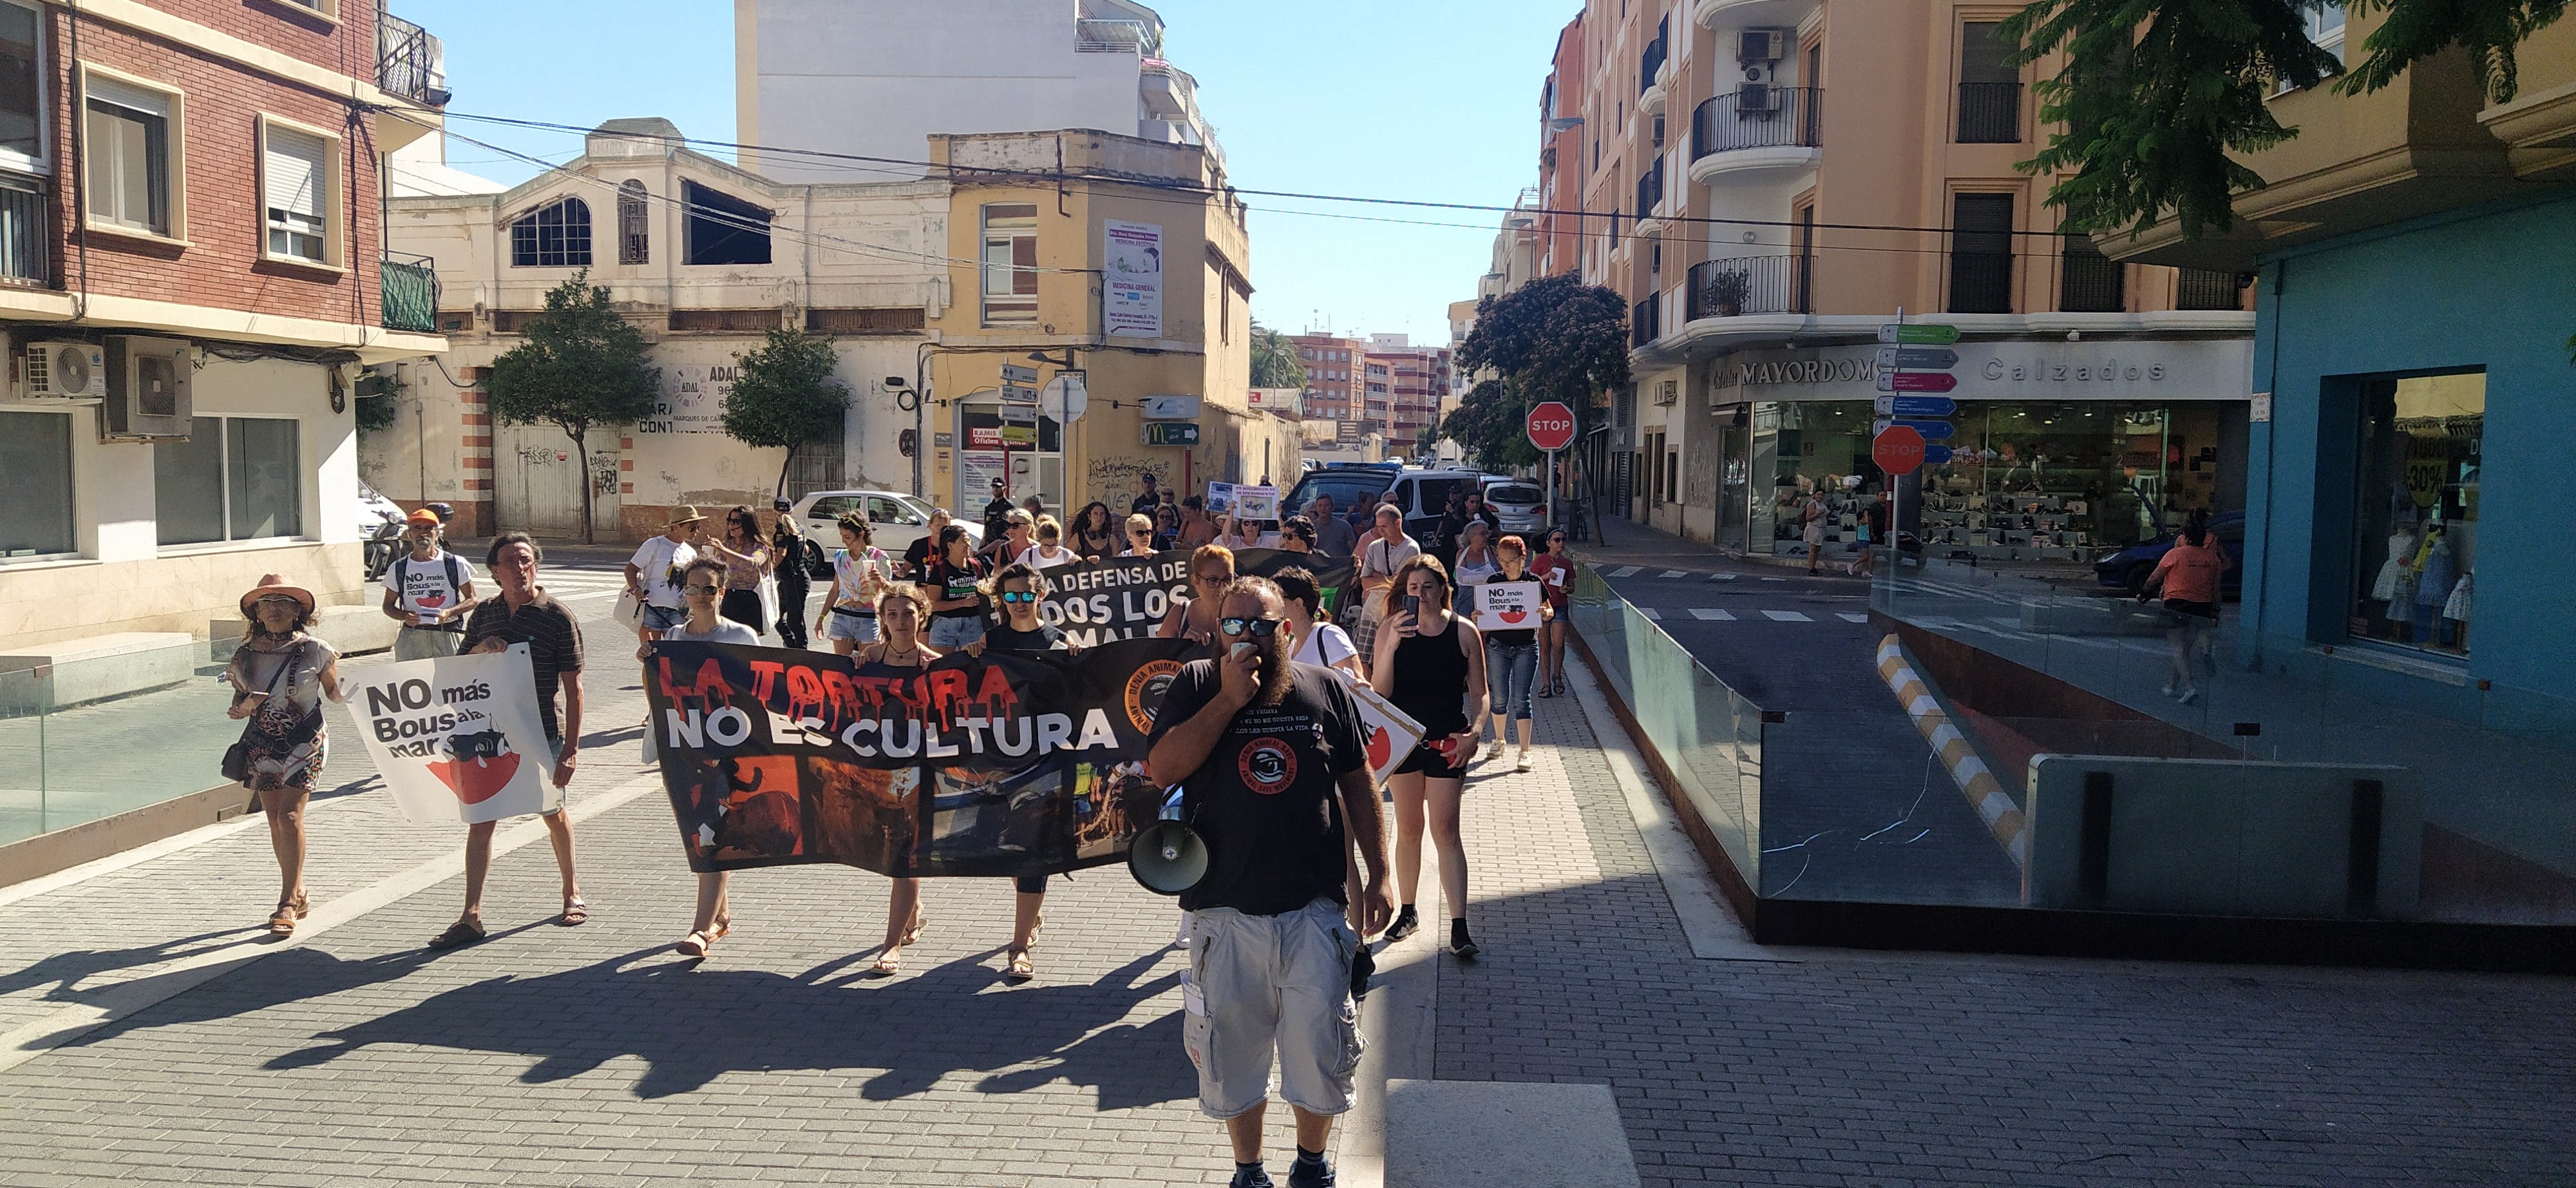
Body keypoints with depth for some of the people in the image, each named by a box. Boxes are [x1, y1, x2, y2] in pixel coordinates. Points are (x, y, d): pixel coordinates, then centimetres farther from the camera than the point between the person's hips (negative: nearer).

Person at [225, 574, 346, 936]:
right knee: (275, 822, 8)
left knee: (290, 816, -14)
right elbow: (236, 708, 11)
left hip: (304, 743, -4)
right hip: (262, 747, 4)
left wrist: (346, 690, -18)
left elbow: (334, 692, 4)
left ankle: (287, 904, -11)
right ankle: (298, 894, 23)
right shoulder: (245, 656, 4)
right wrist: (246, 705, -11)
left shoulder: (314, 651, -4)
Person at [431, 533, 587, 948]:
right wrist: (479, 650, -9)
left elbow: (573, 688, -8)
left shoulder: (558, 617, -8)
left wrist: (571, 748, -13)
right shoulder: (484, 613, 5)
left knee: (553, 813, 13)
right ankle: (471, 916, 4)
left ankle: (572, 891, 32)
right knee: (480, 820, 0)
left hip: (541, 733, -3)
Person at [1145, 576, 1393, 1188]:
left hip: (1314, 908, 1)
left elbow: (1358, 786, 8)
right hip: (1226, 912, 0)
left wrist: (1378, 874, 5)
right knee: (1232, 1050, 12)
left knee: (1318, 1046, 8)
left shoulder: (1325, 689, 2)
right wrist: (1229, 700, -18)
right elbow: (1162, 768, -14)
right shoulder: (1197, 685, -1)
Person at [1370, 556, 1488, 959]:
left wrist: (1473, 732, -16)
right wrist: (1391, 646, -21)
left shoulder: (1463, 631, -4)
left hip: (1447, 743, -1)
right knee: (1408, 829, 12)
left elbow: (1479, 694, 1)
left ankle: (1459, 926, 0)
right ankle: (1407, 912, 27)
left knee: (1445, 832, -3)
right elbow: (1379, 692, -8)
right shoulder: (1391, 630, -3)